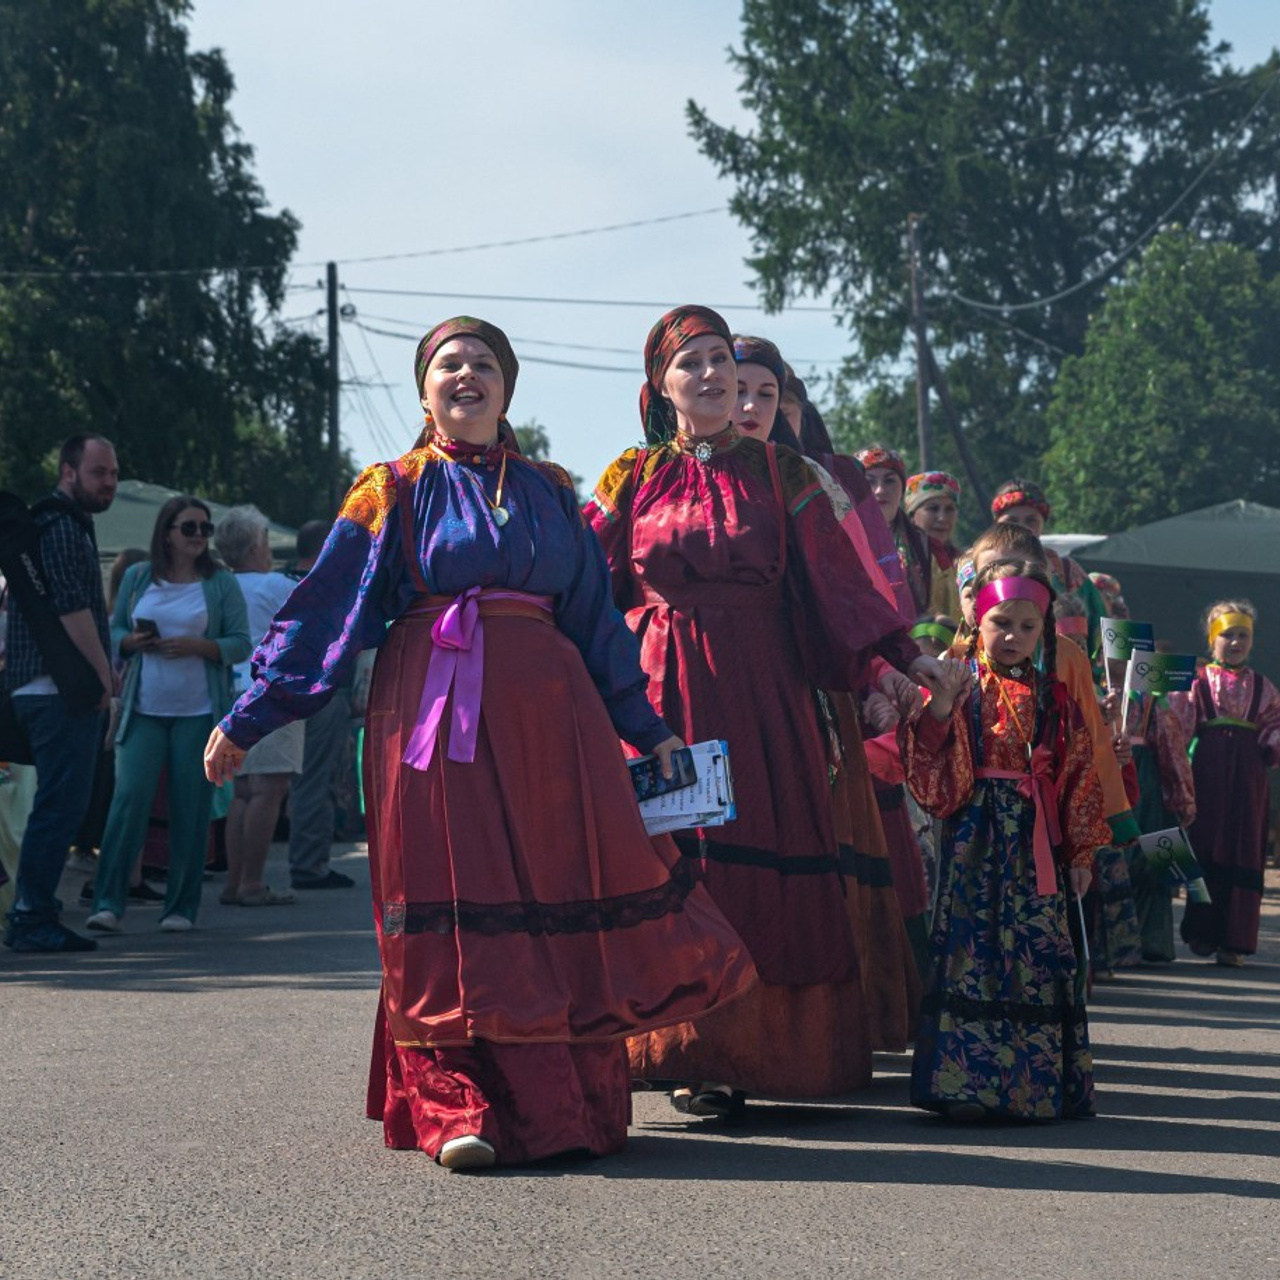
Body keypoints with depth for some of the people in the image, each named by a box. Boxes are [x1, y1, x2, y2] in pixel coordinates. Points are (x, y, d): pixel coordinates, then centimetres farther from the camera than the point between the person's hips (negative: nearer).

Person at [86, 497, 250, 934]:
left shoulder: (221, 583, 3)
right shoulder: (137, 577, 9)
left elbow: (241, 644, 1)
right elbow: (114, 630, 14)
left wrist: (198, 646, -15)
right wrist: (132, 642, -8)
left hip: (199, 712, -1)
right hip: (143, 709, 1)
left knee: (191, 811, 1)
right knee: (129, 798, -9)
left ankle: (181, 907, 10)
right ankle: (108, 902, -5)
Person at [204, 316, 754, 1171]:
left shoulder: (550, 492, 16)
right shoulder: (395, 491, 8)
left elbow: (596, 618, 19)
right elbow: (322, 612, 5)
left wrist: (644, 726, 16)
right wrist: (247, 722, 0)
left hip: (545, 713, 3)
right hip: (435, 710, -3)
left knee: (561, 904, -1)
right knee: (451, 909, -7)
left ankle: (574, 1106, 7)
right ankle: (456, 1109, -4)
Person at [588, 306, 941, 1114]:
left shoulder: (779, 474, 9)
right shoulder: (633, 479, 10)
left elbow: (838, 576, 5)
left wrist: (904, 655, -3)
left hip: (758, 692, 0)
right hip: (660, 691, 0)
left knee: (756, 858, -3)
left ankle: (735, 1056, 4)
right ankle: (685, 1051, 1)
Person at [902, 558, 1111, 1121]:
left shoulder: (1055, 698, 11)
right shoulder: (959, 686, 0)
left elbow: (1080, 774, 13)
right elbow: (927, 764, -8)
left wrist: (1080, 851, 9)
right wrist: (941, 704, -22)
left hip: (1036, 842, 4)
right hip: (975, 837, -3)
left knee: (1038, 955, 3)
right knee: (972, 949, -8)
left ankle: (1038, 1080, 10)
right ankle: (967, 1080, -5)